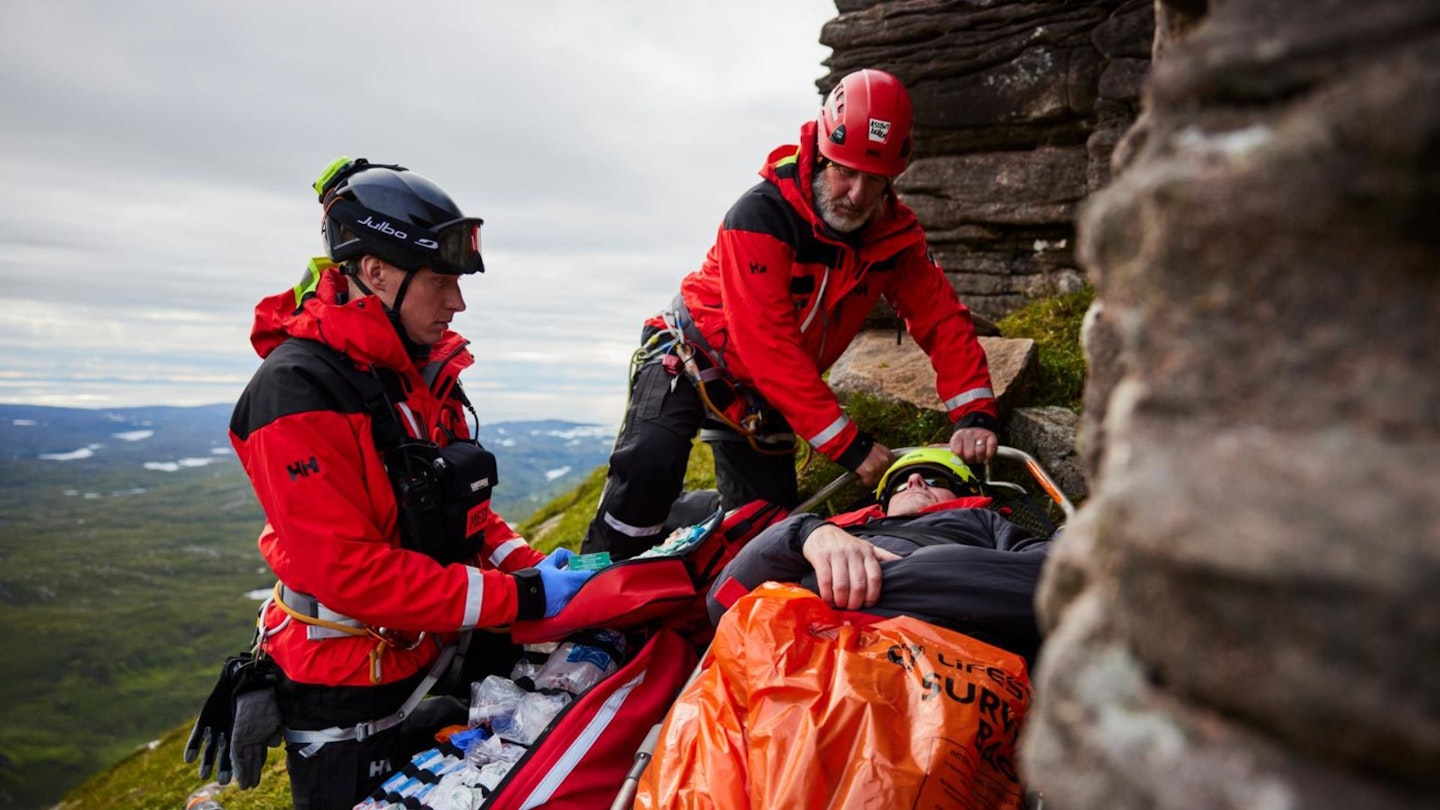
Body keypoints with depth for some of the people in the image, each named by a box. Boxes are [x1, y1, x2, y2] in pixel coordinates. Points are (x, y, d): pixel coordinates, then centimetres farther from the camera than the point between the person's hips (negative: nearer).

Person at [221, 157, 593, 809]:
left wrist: (526, 564, -9)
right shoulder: (299, 390, -23)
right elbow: (348, 571, -28)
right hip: (344, 698, -7)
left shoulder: (421, 370, 3)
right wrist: (519, 598, -26)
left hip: (430, 664, 8)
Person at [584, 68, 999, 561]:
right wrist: (849, 446, -32)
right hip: (693, 353, -5)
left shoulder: (894, 234, -11)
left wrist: (974, 413, -24)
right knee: (651, 463, -28)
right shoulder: (761, 215, -29)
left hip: (764, 392, 5)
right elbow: (769, 346, -33)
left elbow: (942, 320, -7)